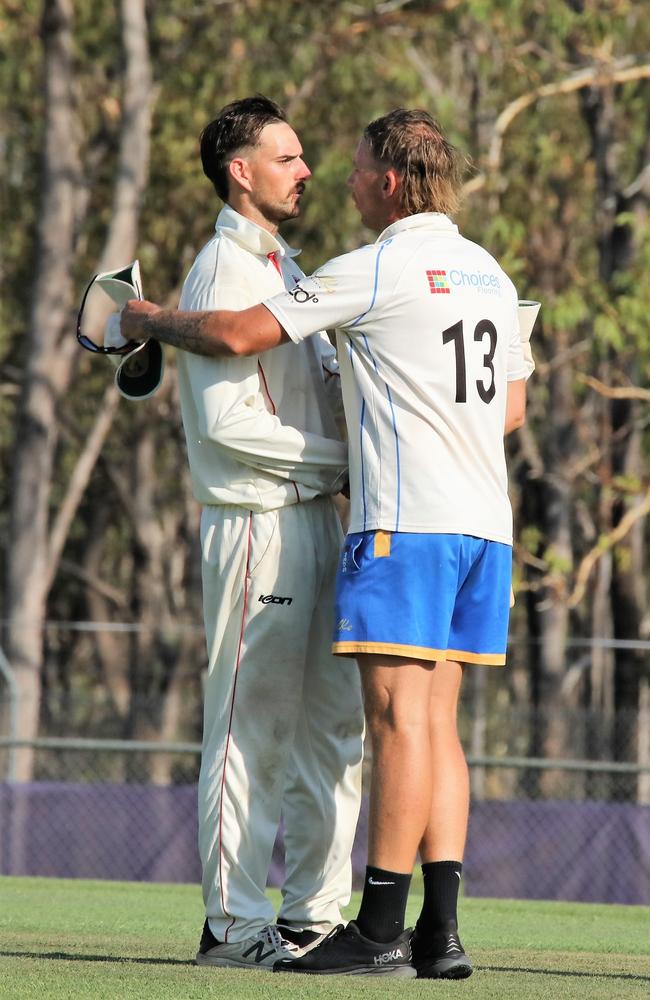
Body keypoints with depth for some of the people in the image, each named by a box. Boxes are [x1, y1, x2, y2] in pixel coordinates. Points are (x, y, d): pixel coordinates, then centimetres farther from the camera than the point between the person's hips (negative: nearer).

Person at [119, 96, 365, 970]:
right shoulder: (223, 270, -10)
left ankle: (312, 914, 13)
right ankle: (235, 924, -6)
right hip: (260, 525, -9)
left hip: (317, 521, 9)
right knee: (253, 726, -8)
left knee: (333, 724, 8)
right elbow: (227, 421, -17)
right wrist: (342, 461, -13)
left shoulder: (285, 269, 20)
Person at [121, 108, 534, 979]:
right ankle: (440, 933, 2)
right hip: (484, 522, 8)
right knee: (435, 724, 7)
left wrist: (152, 321, 10)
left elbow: (238, 335, -7)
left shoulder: (377, 269, -8)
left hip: (407, 518, -8)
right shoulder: (490, 274, 16)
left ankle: (380, 931, -11)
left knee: (399, 718, -9)